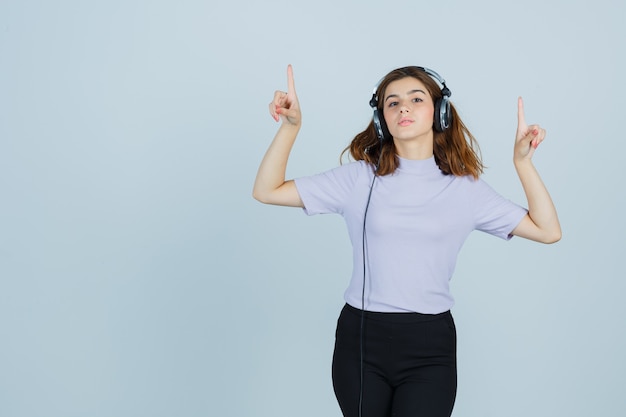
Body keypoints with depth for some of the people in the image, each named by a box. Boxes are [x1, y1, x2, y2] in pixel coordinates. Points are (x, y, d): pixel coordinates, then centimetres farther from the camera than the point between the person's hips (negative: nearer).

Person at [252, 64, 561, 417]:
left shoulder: (465, 188, 4)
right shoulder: (360, 177, 1)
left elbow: (548, 230, 4)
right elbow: (267, 191, 0)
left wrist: (523, 162, -2)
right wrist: (290, 126, -11)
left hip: (430, 346, 0)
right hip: (361, 339, 0)